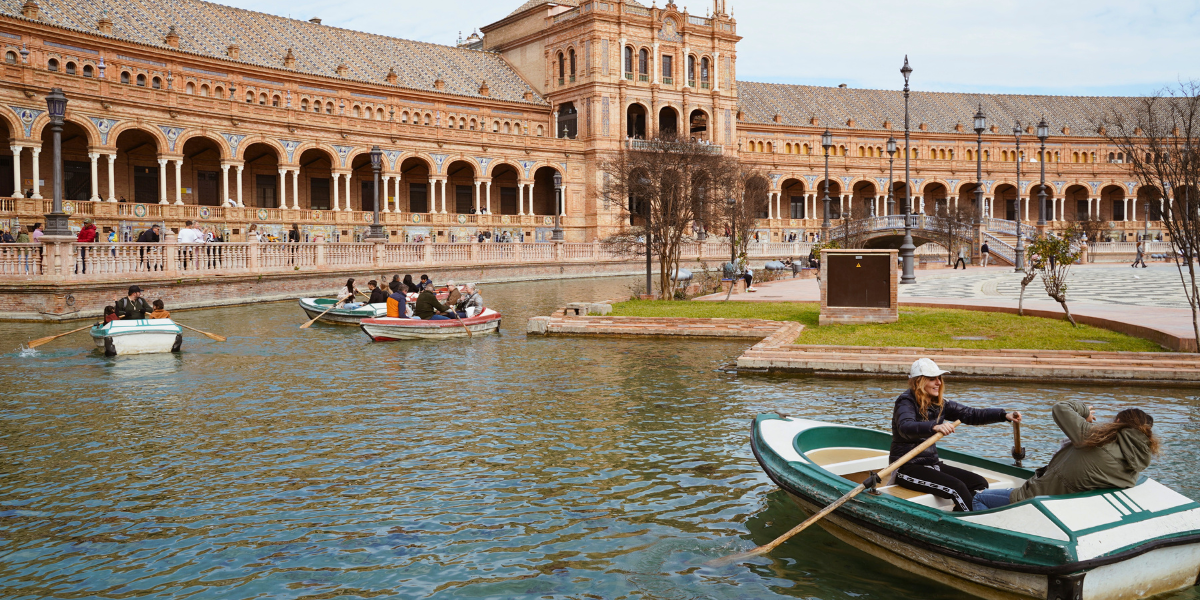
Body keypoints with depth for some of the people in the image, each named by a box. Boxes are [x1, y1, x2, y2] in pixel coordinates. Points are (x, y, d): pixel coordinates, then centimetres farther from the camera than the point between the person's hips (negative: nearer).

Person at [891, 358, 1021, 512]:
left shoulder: (939, 403, 9)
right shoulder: (906, 403, -15)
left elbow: (970, 414, 4)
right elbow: (905, 427, -36)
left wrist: (1005, 416, -10)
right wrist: (934, 427, -53)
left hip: (931, 463, 9)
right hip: (907, 468, -9)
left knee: (980, 483, -5)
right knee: (957, 487, -25)